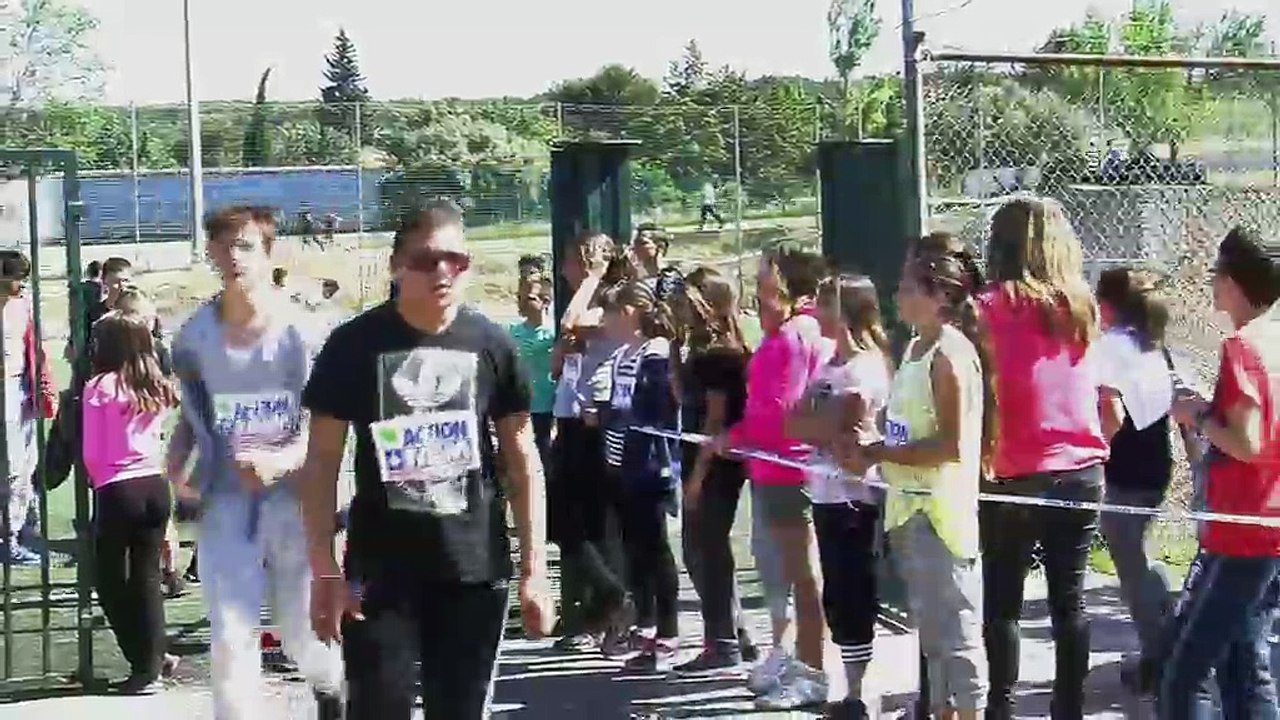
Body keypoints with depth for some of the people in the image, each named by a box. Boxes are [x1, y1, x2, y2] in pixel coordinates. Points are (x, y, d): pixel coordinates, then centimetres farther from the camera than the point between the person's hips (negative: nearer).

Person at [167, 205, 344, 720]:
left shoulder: (303, 331, -10)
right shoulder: (194, 335, 0)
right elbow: (191, 417, 12)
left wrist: (281, 460, -29)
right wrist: (176, 466, -6)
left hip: (297, 498, -2)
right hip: (226, 502, 2)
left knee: (304, 635, 12)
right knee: (230, 638, -6)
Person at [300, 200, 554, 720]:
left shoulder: (491, 346, 0)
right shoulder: (353, 345, -5)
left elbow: (522, 462, 5)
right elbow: (323, 462, -1)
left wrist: (534, 569, 0)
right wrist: (324, 570, -7)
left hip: (475, 568, 2)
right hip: (380, 570, -1)